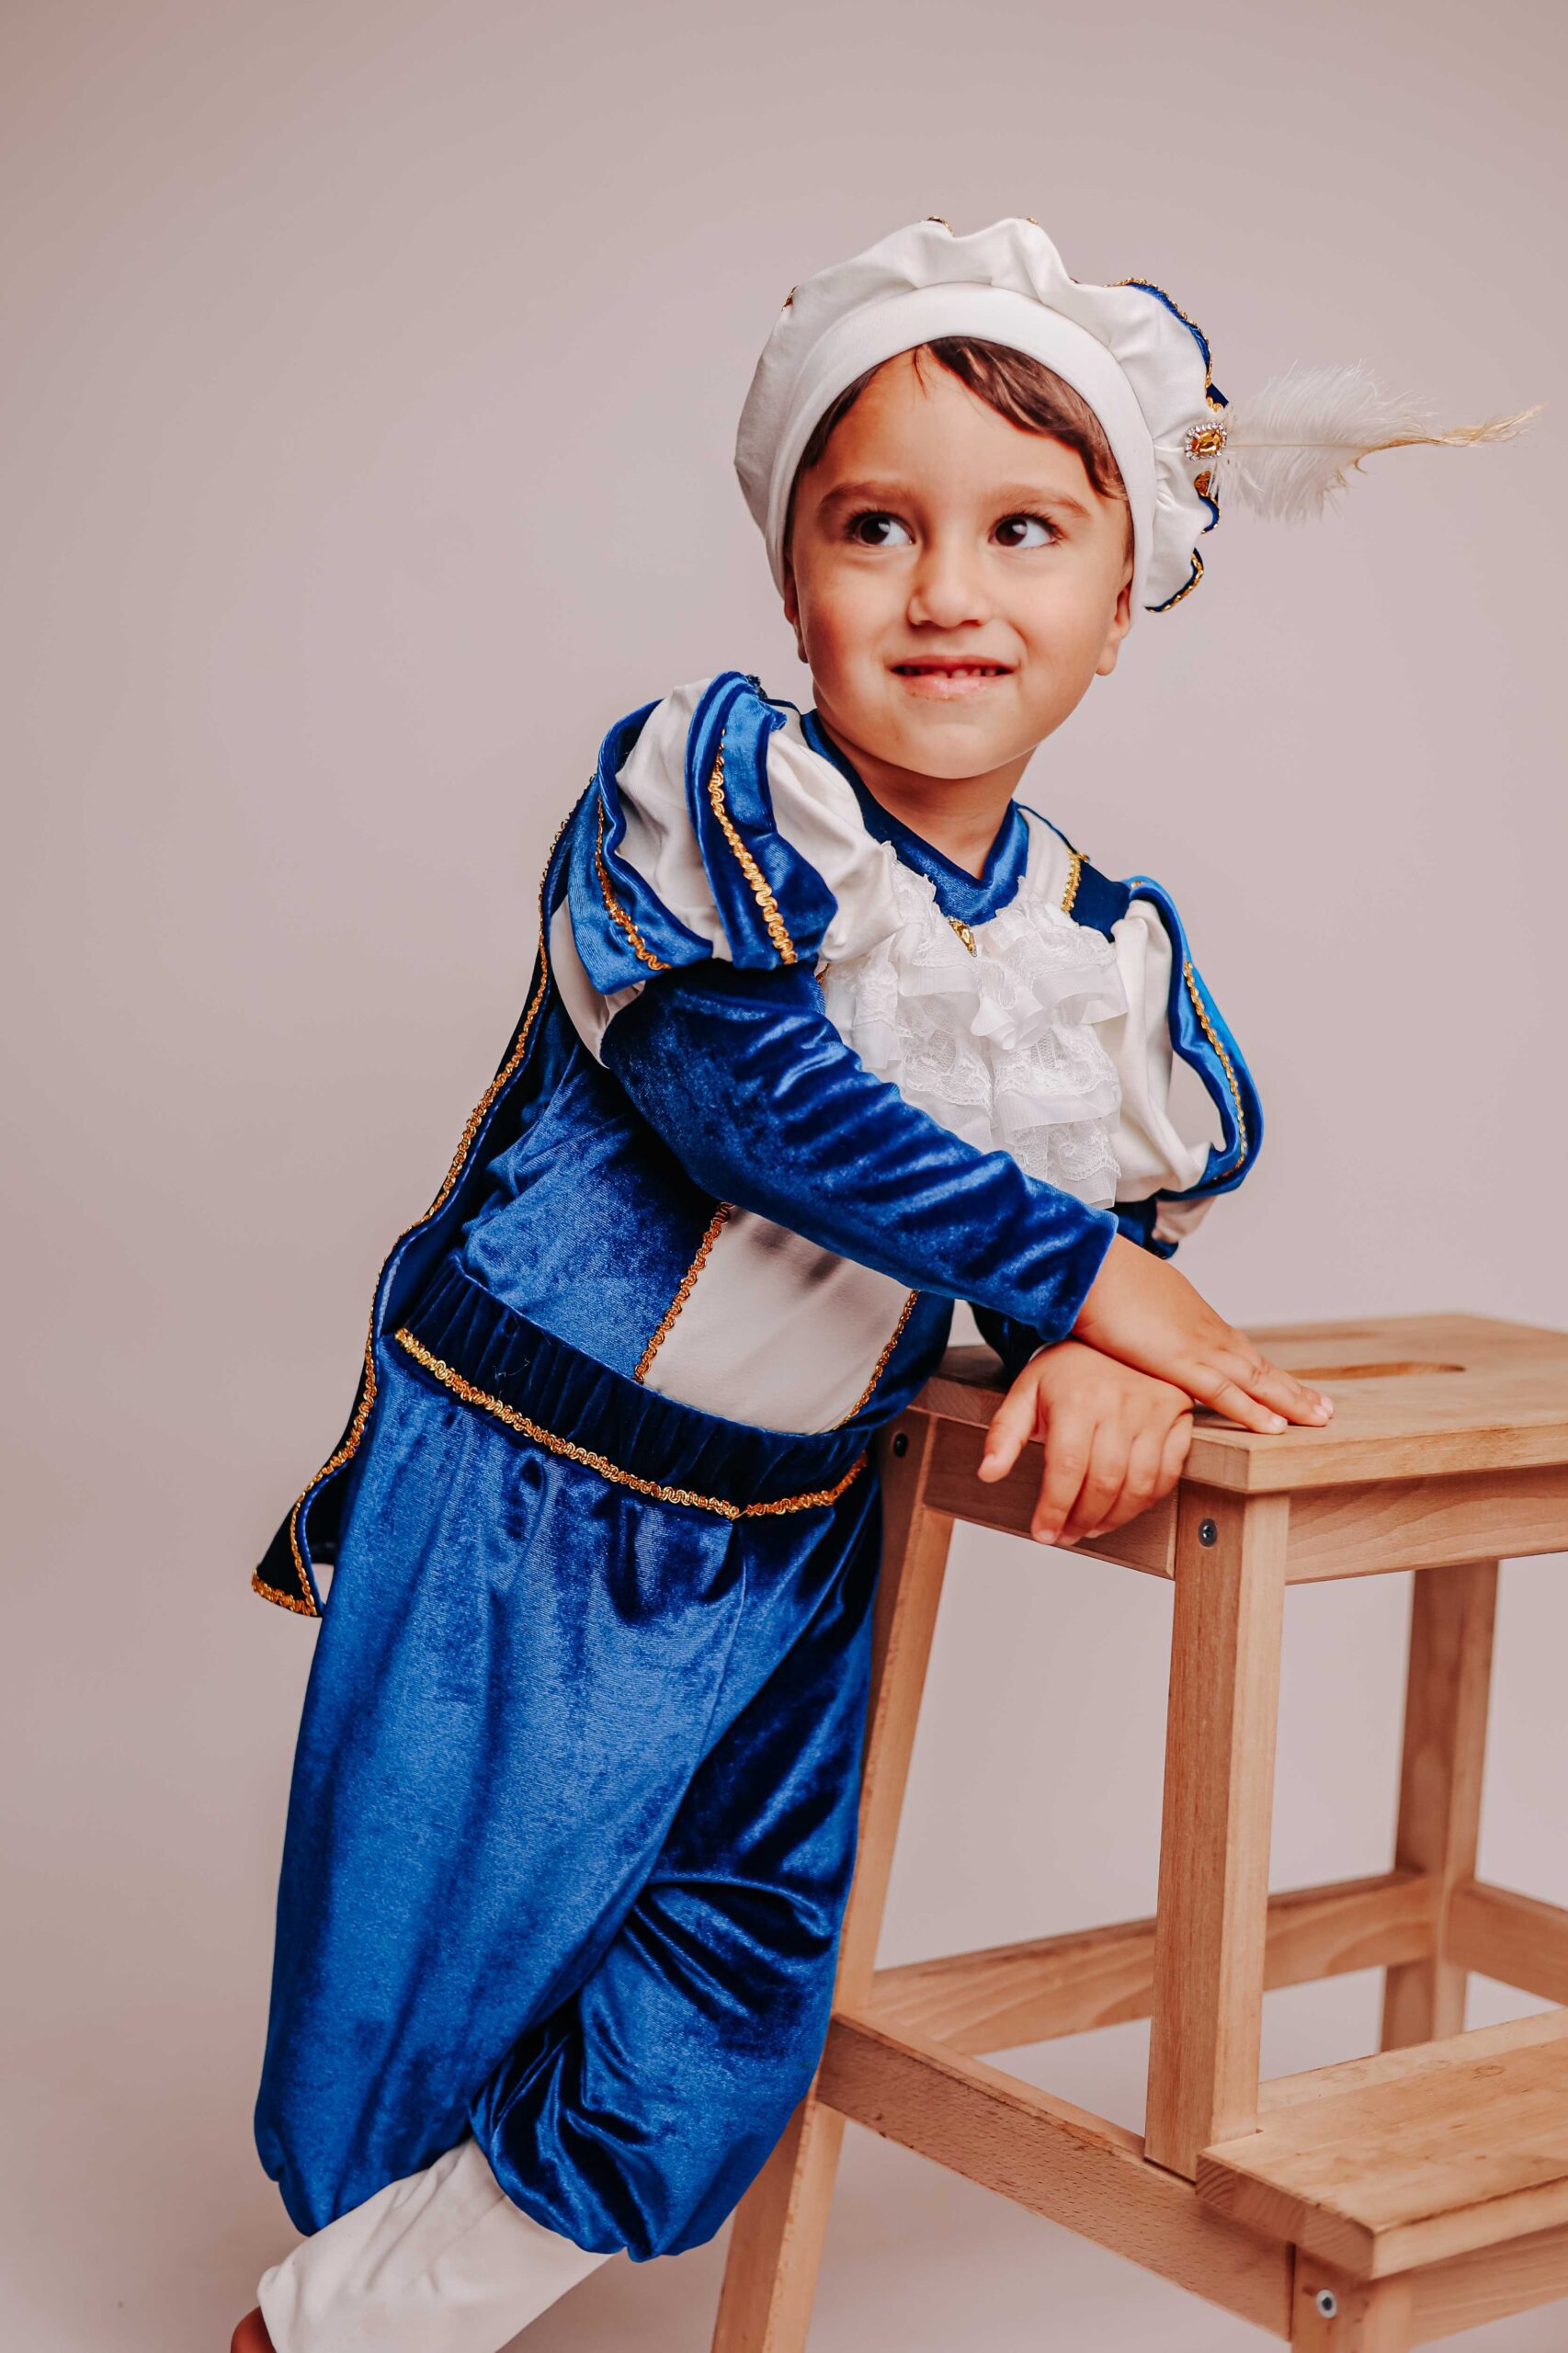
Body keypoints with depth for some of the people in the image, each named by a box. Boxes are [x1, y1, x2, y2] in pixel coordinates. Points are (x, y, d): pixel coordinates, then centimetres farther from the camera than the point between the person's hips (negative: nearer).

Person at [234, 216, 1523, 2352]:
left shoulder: (1112, 955, 1)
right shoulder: (709, 779, -13)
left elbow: (1150, 1200, 10)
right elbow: (737, 1073, -25)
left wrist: (1105, 1358, -15)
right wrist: (1082, 1279, -22)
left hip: (782, 1554, 5)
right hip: (510, 1496, -4)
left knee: (704, 2071, 7)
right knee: (426, 1978, 3)